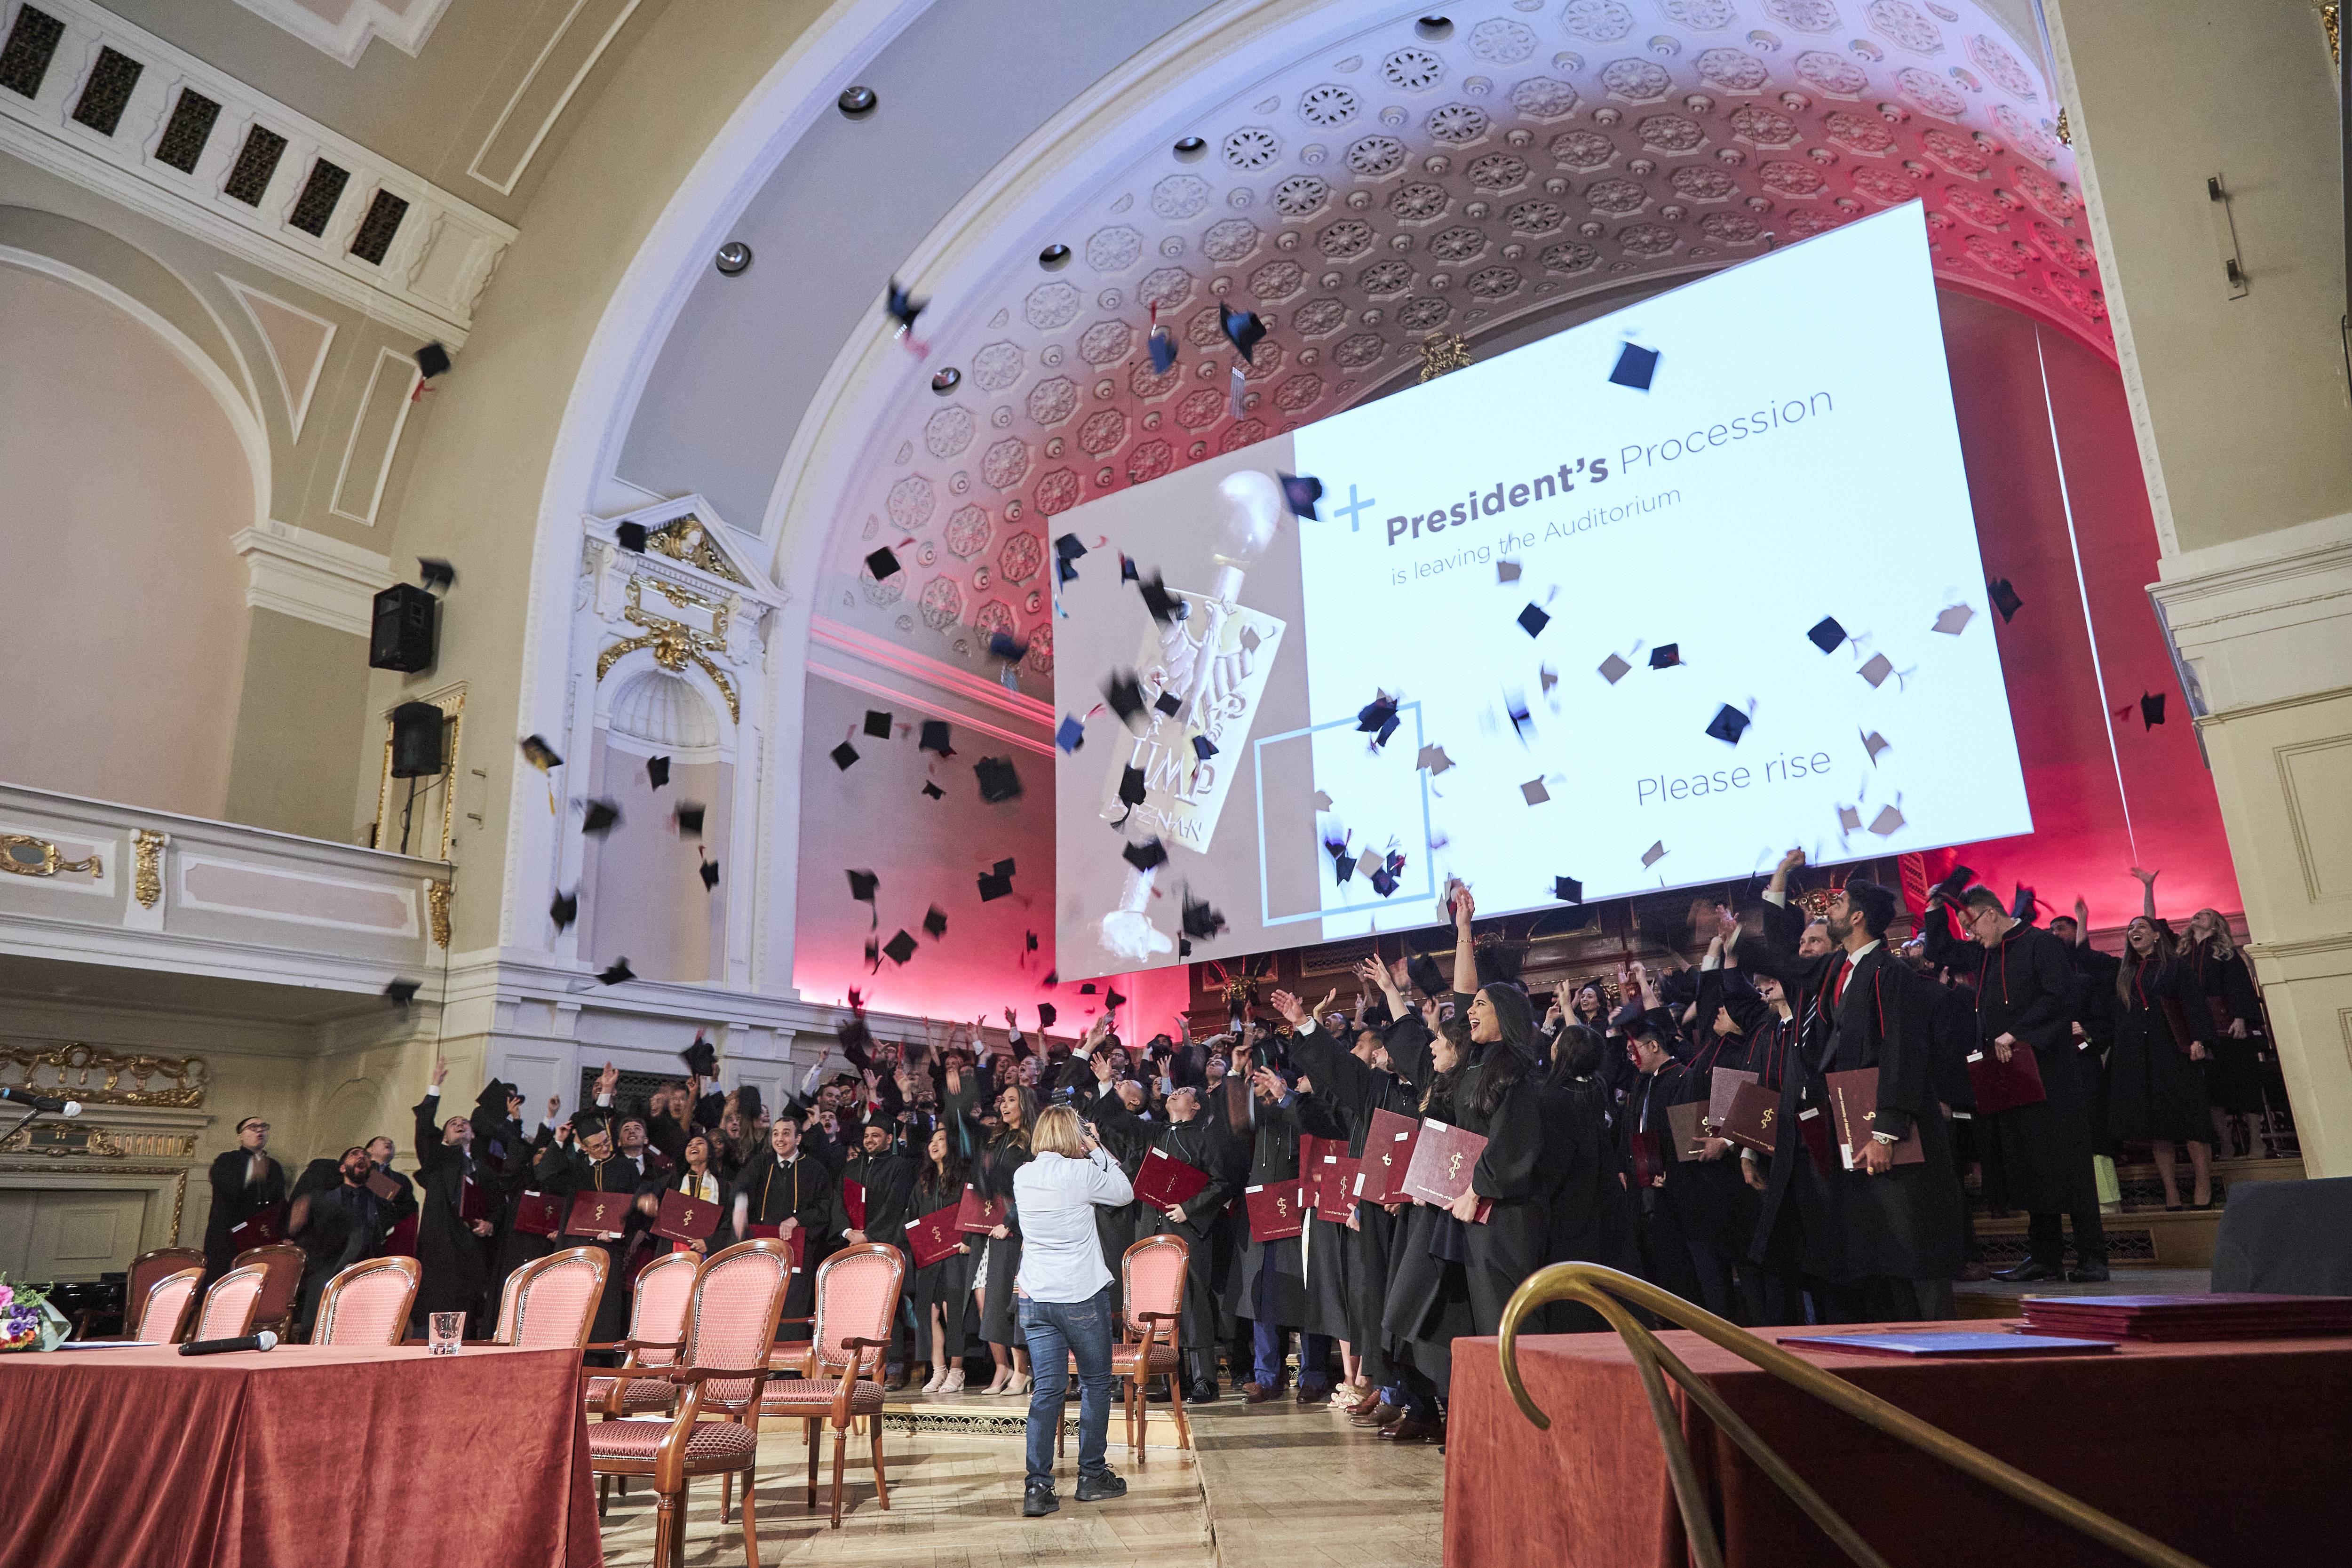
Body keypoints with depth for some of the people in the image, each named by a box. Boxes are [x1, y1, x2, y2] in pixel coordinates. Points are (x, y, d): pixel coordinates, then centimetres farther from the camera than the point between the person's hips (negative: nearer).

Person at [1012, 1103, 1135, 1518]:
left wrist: (1087, 1156, 17)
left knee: (1048, 1389, 6)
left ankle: (1038, 1488, 1)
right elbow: (1125, 1192, 1)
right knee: (1095, 1384, 13)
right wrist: (1097, 1150, 7)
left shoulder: (1022, 1177, 3)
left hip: (1034, 1298, 4)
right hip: (1082, 1296, -4)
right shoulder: (1081, 1173, -14)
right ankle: (1092, 1476, 20)